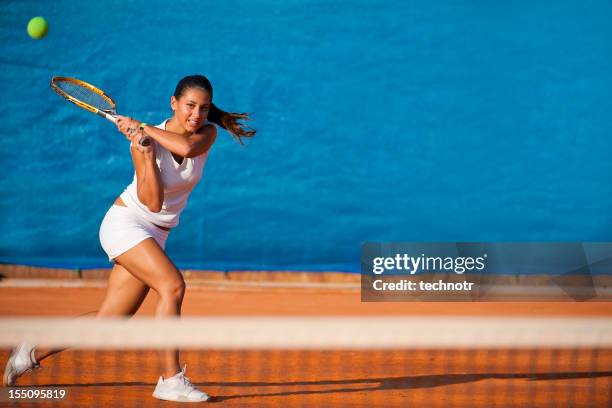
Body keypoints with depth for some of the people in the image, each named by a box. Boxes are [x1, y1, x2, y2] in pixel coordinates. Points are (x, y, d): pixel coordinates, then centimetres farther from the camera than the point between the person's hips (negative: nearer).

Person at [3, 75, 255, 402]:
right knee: (173, 286, -28)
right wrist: (145, 149, -30)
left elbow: (186, 146, -29)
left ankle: (31, 353, 21)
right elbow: (154, 202, -23)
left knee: (106, 323, 5)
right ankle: (171, 380, -24)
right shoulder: (144, 140, -16)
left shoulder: (207, 133, -4)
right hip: (124, 224, -6)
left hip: (154, 238, 6)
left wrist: (142, 128, -23)